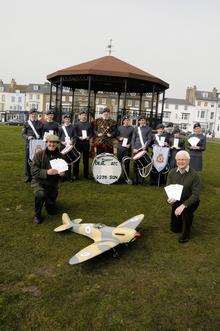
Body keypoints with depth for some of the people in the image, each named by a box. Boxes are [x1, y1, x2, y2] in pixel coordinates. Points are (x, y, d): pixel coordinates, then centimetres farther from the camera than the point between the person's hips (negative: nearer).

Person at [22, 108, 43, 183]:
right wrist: (27, 137, -13)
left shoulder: (40, 123, 9)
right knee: (28, 159, 2)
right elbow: (23, 133, 6)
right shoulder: (26, 123, 8)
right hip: (29, 143, 0)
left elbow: (43, 133, 9)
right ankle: (28, 176, 12)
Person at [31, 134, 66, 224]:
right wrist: (46, 172, -33)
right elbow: (34, 171, -17)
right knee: (41, 194, -37)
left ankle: (49, 201, 45)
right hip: (39, 182, -3)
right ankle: (37, 215, -10)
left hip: (53, 184, 3)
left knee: (52, 211, 8)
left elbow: (64, 171, 8)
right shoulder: (39, 154, -11)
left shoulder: (60, 156, -2)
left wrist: (62, 174, -17)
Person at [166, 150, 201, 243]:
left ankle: (185, 234, -12)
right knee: (174, 229, 7)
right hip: (176, 201, 4)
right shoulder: (172, 172, -7)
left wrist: (183, 205, -35)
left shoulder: (194, 175, -20)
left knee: (186, 210, -38)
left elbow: (195, 194, -23)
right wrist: (170, 198, -27)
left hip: (190, 201, -4)